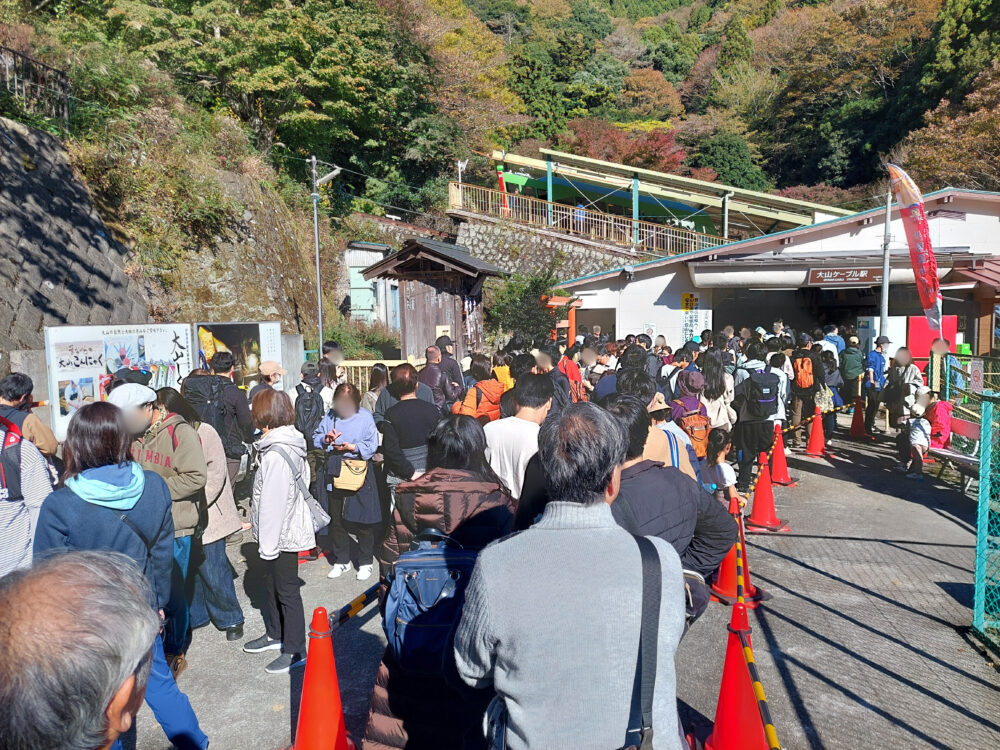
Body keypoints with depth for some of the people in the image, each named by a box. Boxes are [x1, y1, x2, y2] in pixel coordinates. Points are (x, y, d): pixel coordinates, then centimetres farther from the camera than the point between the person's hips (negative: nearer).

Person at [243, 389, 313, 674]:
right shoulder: (292, 445, 5)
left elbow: (273, 504, -24)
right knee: (271, 585, 23)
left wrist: (268, 543, -17)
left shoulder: (277, 454, -25)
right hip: (286, 530, 10)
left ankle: (295, 651, 15)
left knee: (287, 592, 2)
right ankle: (275, 634, 40)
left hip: (281, 534, -10)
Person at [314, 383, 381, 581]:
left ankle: (366, 562, 20)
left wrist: (353, 447, -19)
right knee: (336, 520, 13)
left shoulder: (365, 417, -6)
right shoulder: (330, 416, 5)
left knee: (362, 520, 3)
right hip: (335, 474, 4)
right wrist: (325, 439, -10)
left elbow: (372, 445, -8)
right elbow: (316, 437, 11)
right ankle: (341, 560, 29)